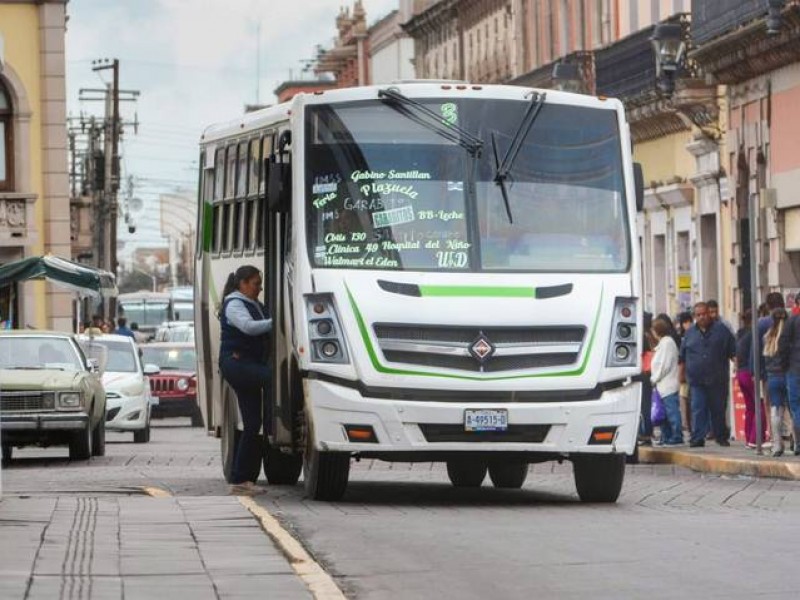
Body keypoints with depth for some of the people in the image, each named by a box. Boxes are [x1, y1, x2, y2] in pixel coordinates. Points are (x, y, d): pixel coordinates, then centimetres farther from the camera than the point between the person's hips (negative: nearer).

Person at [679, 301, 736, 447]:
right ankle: (697, 438, -4)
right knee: (698, 409, -4)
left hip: (717, 379, -1)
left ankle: (721, 436, 16)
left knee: (718, 409, 5)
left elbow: (733, 352, 3)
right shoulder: (690, 333, 10)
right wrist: (681, 372, 14)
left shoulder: (721, 330, 3)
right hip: (696, 380, 1)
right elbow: (682, 356, 16)